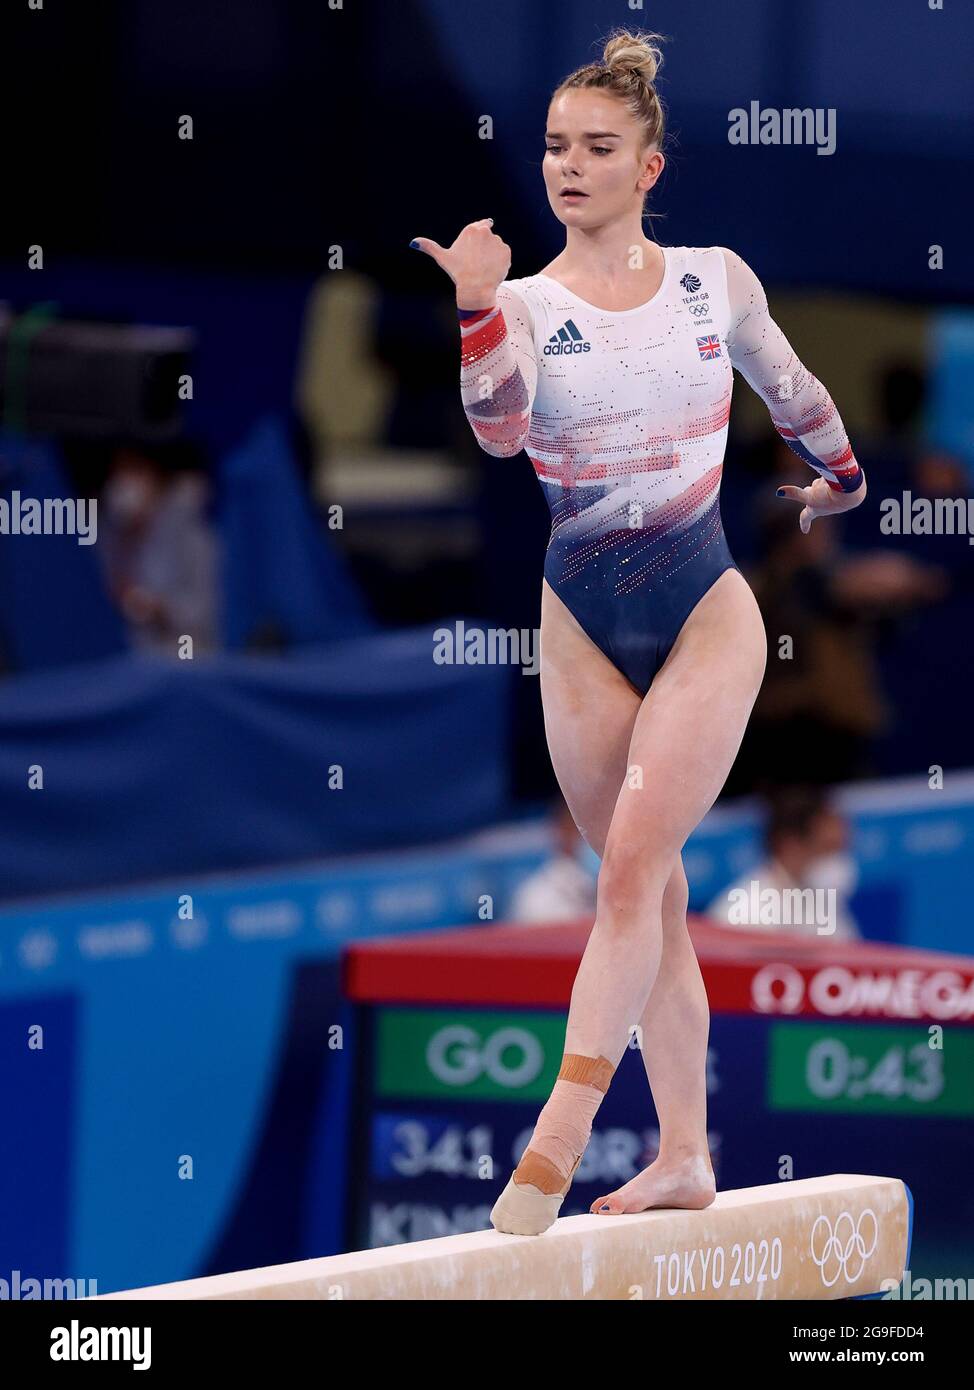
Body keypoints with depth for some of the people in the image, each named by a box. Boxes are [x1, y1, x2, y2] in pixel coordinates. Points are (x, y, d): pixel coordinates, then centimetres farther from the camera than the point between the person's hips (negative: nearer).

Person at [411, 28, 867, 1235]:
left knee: (632, 869, -16)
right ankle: (682, 1155, 14)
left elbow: (790, 387, 19)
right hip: (583, 625, 2)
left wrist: (840, 471, 35)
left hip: (706, 614, -2)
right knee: (650, 896, 8)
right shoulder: (523, 308, -4)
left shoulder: (716, 280, -1)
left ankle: (556, 1141, -22)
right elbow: (499, 426, -23)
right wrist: (475, 314, -38)